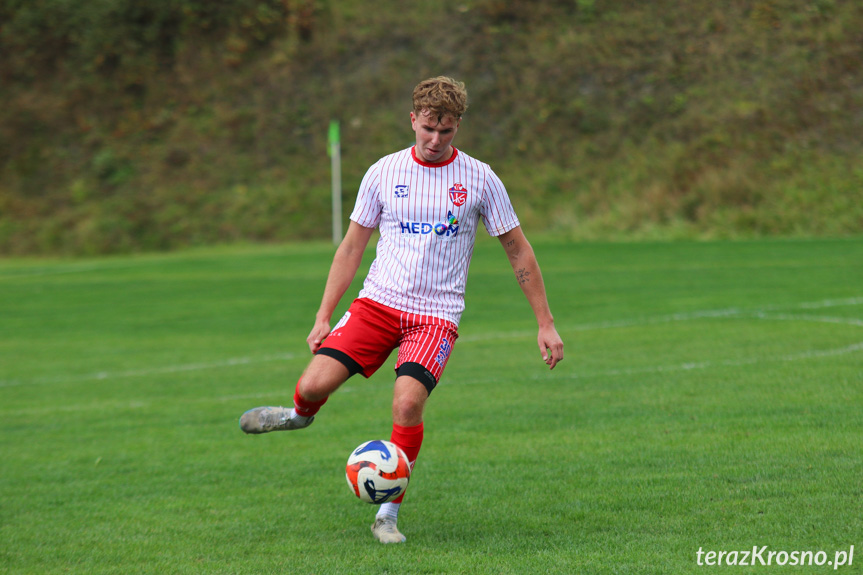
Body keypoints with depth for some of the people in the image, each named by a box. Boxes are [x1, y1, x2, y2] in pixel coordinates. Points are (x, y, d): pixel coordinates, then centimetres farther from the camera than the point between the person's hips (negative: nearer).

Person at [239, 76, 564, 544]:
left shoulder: (479, 179, 0)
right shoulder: (384, 173, 4)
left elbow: (519, 252, 7)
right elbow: (352, 247, 11)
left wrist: (545, 324, 6)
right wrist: (323, 317, 6)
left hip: (436, 315, -2)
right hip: (378, 301, 2)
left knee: (408, 401, -26)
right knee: (314, 384, -17)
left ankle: (388, 513, -9)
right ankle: (300, 415, 22)